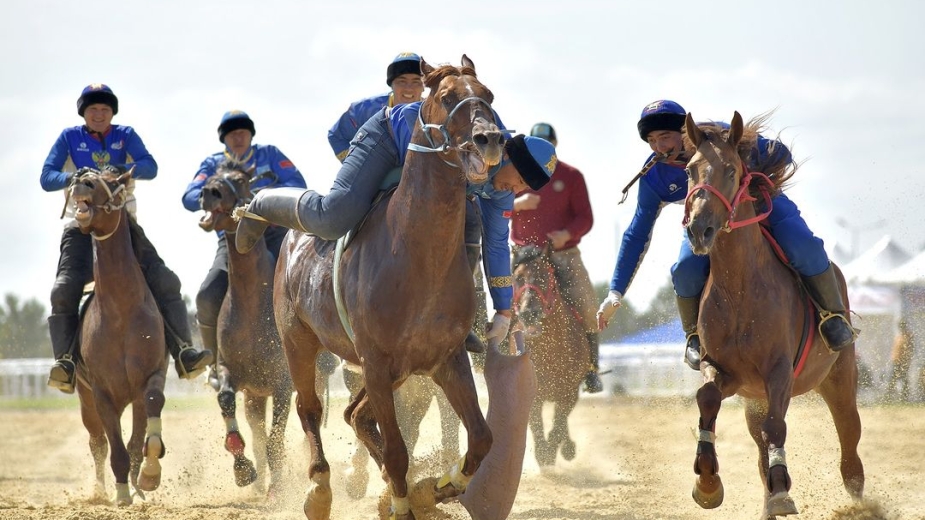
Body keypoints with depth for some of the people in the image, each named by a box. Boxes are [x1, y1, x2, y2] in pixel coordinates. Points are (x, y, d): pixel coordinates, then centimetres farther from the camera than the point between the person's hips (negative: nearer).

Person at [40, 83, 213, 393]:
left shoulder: (125, 136, 6)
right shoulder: (70, 138, 5)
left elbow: (150, 167, -10)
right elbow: (47, 178, -4)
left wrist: (123, 170, -31)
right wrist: (72, 177, -25)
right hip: (82, 226, -1)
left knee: (165, 282, -13)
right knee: (64, 289, -23)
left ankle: (183, 353, -12)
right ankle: (64, 365, -23)